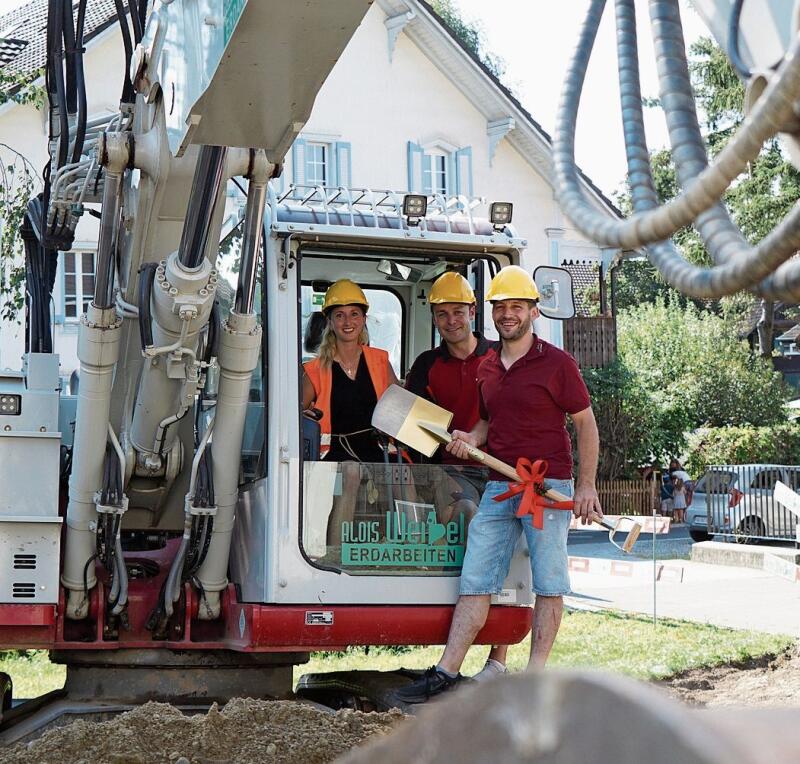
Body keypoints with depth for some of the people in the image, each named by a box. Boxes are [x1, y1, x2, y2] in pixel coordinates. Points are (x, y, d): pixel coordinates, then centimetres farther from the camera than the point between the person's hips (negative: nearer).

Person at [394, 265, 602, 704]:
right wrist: (470, 439, 3)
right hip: (498, 486, 6)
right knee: (475, 581, 3)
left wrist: (587, 486, -7)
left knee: (549, 583, 0)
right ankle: (446, 672, 2)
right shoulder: (486, 368, 14)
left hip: (548, 486, -6)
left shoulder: (556, 363, -4)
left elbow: (586, 424, -1)